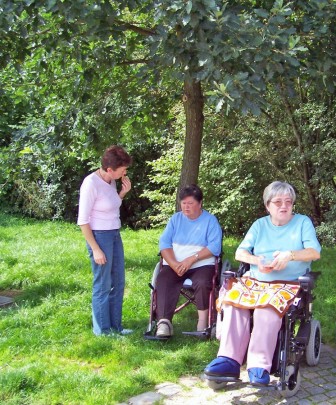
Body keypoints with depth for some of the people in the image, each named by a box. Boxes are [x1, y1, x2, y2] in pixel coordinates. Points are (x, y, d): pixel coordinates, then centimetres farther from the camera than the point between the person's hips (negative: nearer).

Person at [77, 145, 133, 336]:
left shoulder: (111, 181, 3)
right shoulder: (91, 184, -19)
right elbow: (83, 220, -17)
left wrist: (123, 192, 0)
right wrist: (95, 249, -18)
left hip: (115, 235, 8)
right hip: (99, 236, -8)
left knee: (118, 282, 15)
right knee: (103, 285, 4)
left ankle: (115, 325, 29)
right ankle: (103, 329, 20)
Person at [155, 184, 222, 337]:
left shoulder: (210, 220, 5)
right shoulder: (175, 218, 14)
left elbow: (215, 247, -9)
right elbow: (164, 242, 2)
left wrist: (192, 259, -18)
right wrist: (174, 264, -15)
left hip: (201, 264, -2)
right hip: (174, 264, 3)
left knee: (203, 283, -33)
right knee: (163, 280, -27)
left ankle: (203, 321, -18)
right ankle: (164, 322, -33)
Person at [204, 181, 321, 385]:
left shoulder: (303, 222, 9)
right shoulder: (260, 224, 17)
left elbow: (315, 252, -4)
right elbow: (240, 253, 11)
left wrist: (290, 255, -22)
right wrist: (257, 260, -11)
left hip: (289, 283, -3)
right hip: (255, 280, 3)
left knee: (268, 306, -36)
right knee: (233, 299, -28)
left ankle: (260, 366, -37)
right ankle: (230, 359, -31)